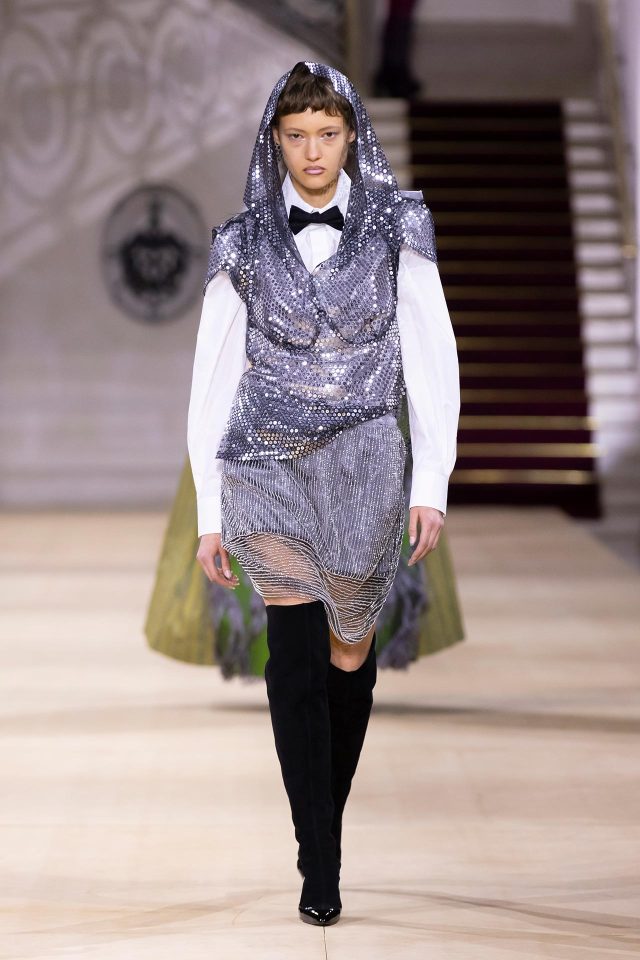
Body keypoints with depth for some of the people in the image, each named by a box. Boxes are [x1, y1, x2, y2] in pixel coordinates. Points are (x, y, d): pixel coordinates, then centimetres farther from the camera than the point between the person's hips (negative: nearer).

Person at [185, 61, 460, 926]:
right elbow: (214, 379, 6)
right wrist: (210, 512, 3)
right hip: (268, 466, 0)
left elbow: (432, 361, 2)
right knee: (296, 654, -11)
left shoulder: (397, 231, 2)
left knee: (350, 654, 9)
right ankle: (320, 866, -8)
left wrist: (433, 484, -6)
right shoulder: (244, 244, 3)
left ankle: (327, 816, 30)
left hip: (363, 466, 1)